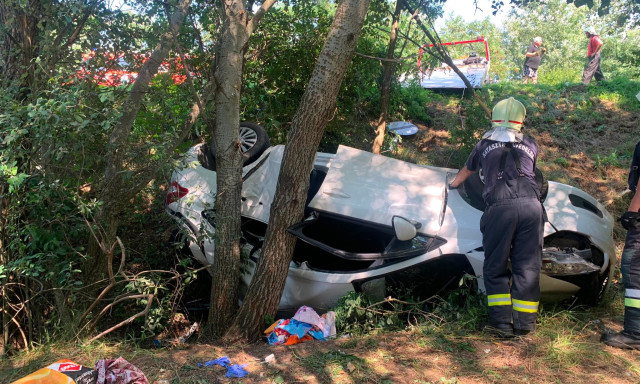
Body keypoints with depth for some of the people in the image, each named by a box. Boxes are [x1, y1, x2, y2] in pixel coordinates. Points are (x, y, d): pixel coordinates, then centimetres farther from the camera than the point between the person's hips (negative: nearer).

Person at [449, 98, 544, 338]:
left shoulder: (485, 144, 21)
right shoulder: (530, 146, 23)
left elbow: (466, 171, 38)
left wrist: (453, 184, 60)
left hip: (500, 208, -1)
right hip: (531, 206, 2)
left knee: (495, 268, 8)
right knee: (527, 267, 8)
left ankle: (502, 323, 4)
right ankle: (524, 323, 12)